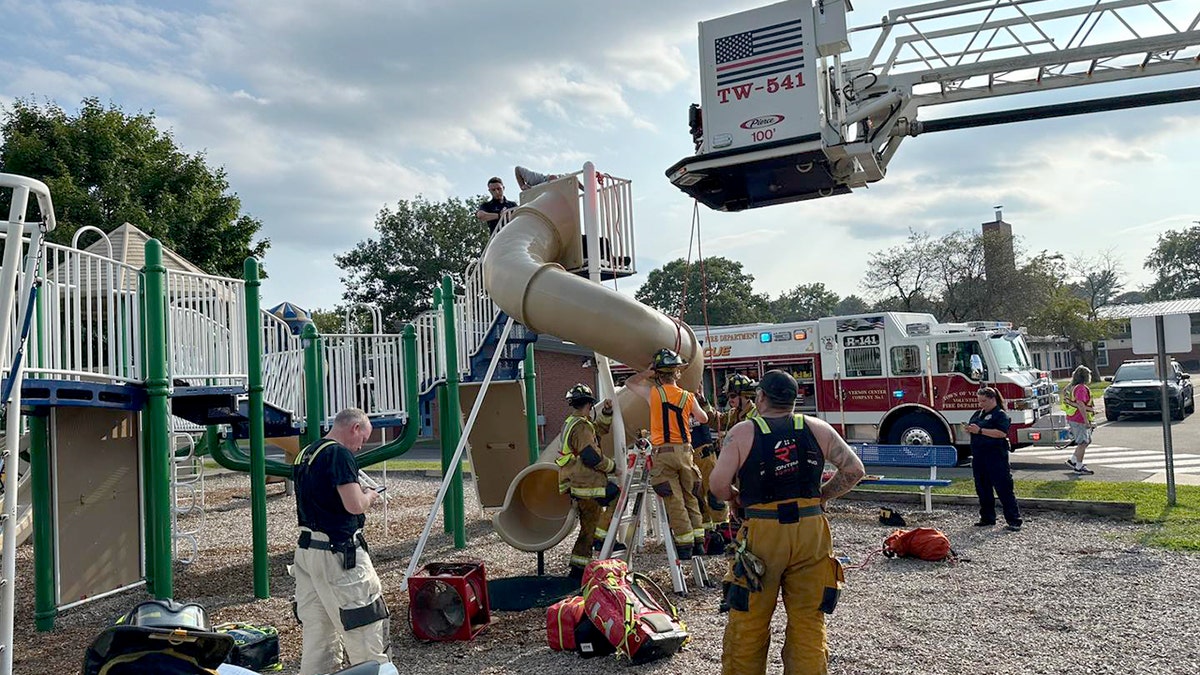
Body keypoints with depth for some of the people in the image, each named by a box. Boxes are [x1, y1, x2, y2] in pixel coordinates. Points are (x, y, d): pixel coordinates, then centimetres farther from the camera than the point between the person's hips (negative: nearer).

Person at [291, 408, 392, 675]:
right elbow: (354, 506, -20)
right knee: (366, 624, 0)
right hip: (338, 553, -9)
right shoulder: (339, 454, -15)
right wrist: (368, 496, 0)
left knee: (317, 629, 14)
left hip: (306, 550, 9)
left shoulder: (304, 455, 14)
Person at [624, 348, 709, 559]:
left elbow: (629, 383, 14)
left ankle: (685, 546, 1)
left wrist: (648, 372, 14)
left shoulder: (654, 393, -4)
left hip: (663, 453, -3)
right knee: (691, 498, 14)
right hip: (685, 451, 3)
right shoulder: (688, 398, 3)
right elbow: (703, 419, 21)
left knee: (674, 502, 0)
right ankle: (698, 542, 17)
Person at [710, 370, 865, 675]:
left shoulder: (743, 432, -3)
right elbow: (854, 469, 3)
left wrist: (736, 498, 10)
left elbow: (718, 484, -10)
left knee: (748, 621, 10)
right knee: (808, 621, 12)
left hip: (762, 534, -2)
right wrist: (823, 495, 14)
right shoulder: (817, 428, 6)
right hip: (812, 532, 3)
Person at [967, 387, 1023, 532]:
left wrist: (980, 430, -22)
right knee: (982, 488, 11)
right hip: (979, 457, 8)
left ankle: (1014, 520, 0)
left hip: (996, 457, -8)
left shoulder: (1001, 415, -8)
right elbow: (971, 427, 25)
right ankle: (987, 518, 21)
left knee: (1004, 488, -5)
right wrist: (969, 430, 1)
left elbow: (1002, 433, -21)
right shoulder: (977, 414, 15)